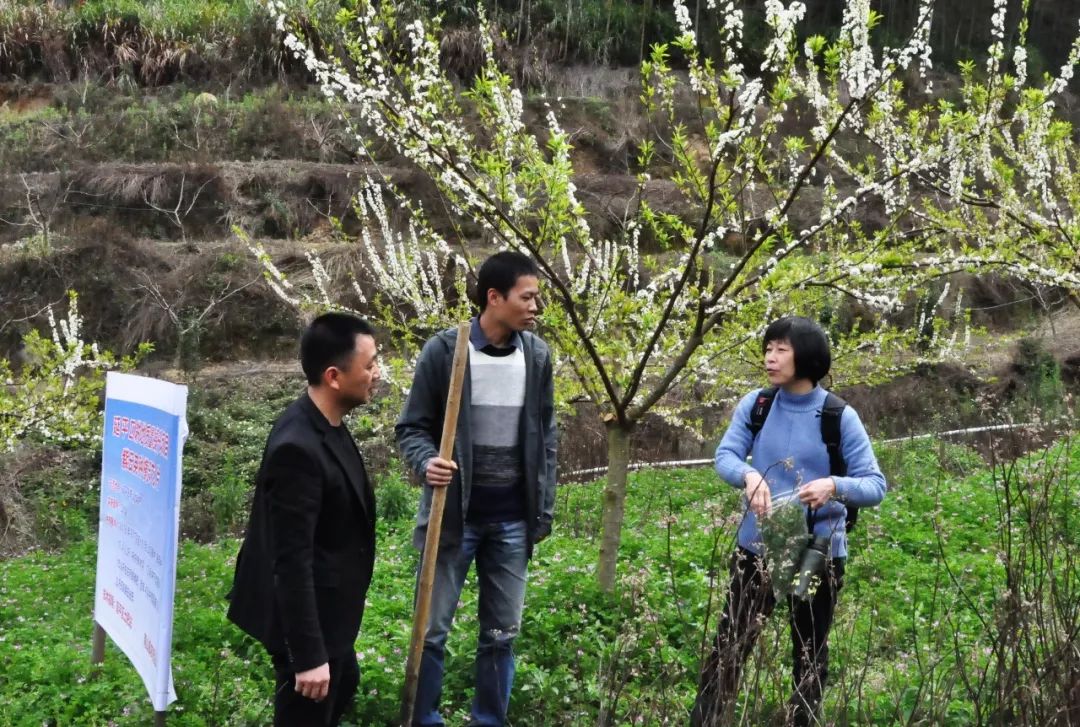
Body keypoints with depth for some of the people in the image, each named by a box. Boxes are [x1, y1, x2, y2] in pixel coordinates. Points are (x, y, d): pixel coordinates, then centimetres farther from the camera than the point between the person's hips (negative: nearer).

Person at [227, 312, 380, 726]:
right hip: (304, 617, -10)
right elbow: (292, 561, -29)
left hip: (327, 609, 10)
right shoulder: (298, 448, -30)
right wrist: (308, 654, -26)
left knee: (343, 685, 28)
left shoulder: (327, 425, 1)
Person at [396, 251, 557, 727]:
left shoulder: (537, 356, 2)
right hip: (455, 516, -3)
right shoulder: (444, 351, -10)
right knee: (433, 629, 3)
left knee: (502, 632, 10)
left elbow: (545, 437, 9)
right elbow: (412, 427, -4)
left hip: (512, 520, 3)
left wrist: (545, 509, 8)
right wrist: (426, 463, -25)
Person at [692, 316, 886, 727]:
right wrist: (749, 475, -31)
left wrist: (834, 485, -32)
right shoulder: (755, 405, -2)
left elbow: (875, 485, -11)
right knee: (729, 644, 6)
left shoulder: (839, 417, -10)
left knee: (810, 653, 13)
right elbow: (724, 456, -9)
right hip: (757, 546, 2)